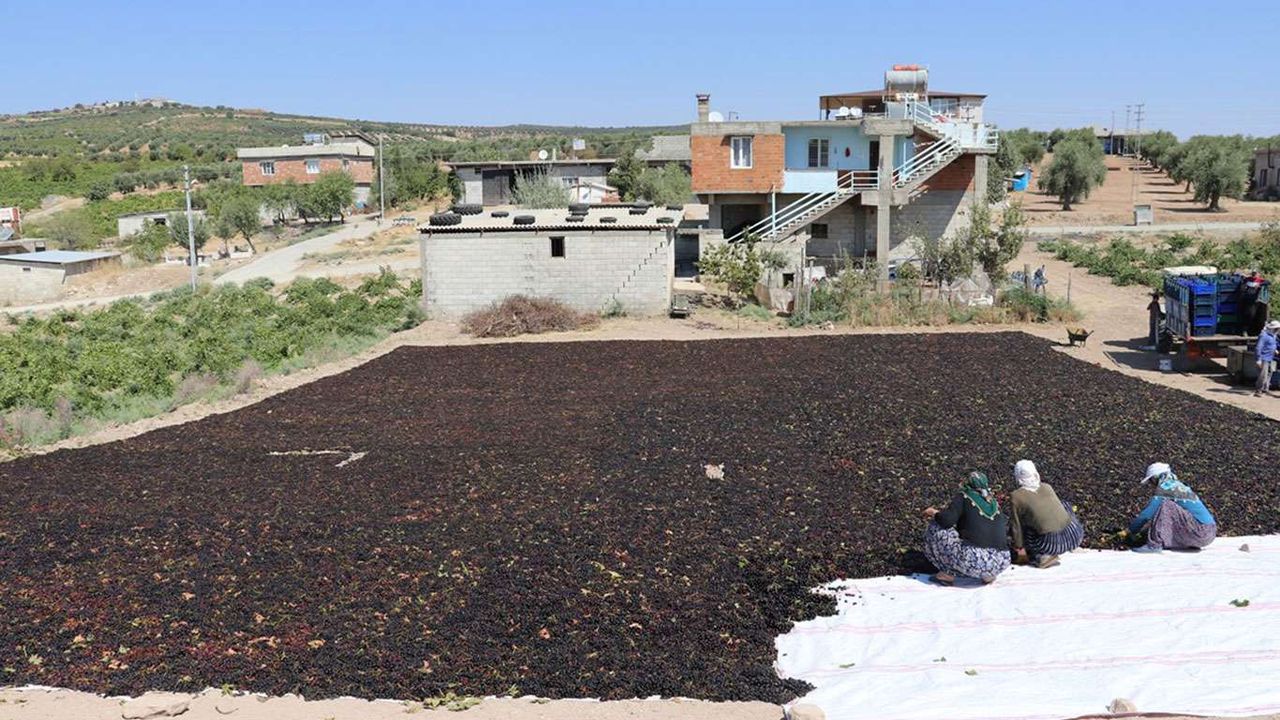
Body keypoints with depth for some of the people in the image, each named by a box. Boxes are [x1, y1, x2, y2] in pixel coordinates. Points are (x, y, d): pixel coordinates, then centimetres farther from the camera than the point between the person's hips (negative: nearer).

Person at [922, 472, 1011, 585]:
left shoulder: (964, 497, 5)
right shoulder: (994, 503, 19)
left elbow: (947, 520, -8)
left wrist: (934, 513, 14)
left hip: (974, 561, -6)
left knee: (935, 527, 8)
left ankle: (948, 574, 8)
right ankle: (988, 575, 19)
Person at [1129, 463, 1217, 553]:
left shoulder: (1165, 487, -8)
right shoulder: (1178, 485, 19)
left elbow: (1147, 513, -7)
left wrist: (1130, 530, 4)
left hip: (1200, 532, -10)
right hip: (1209, 533, 10)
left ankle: (1155, 545, -15)